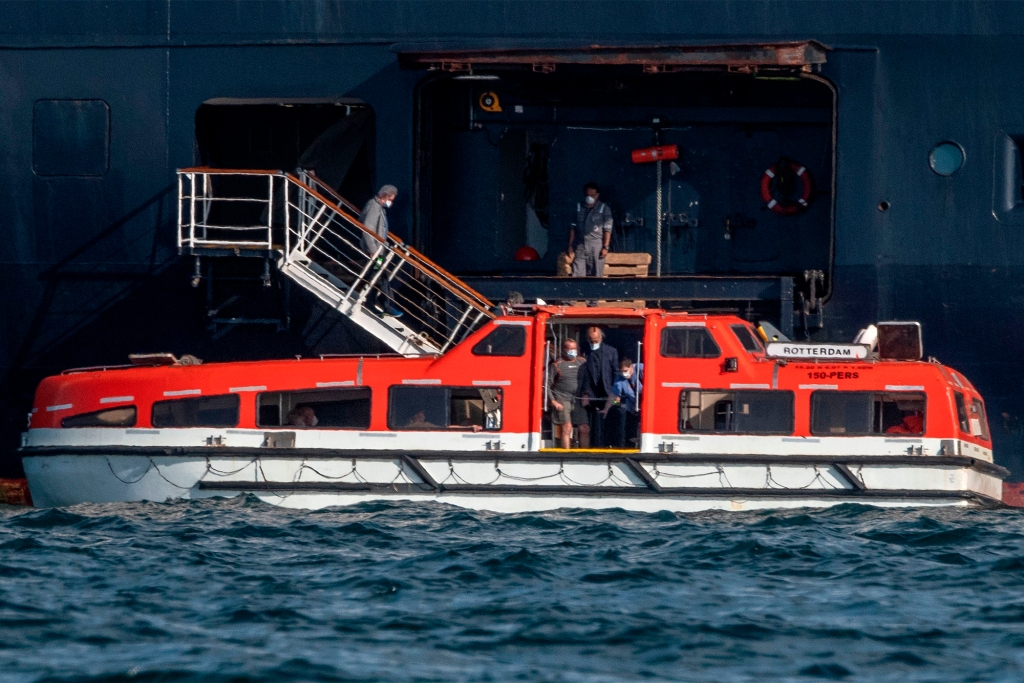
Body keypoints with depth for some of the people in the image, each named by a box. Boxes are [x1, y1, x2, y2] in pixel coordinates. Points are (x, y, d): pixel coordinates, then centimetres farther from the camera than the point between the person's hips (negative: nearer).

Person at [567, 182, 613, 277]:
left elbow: (607, 229, -1)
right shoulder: (579, 208, 11)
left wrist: (605, 247, -8)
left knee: (596, 276, -4)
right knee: (577, 275, -4)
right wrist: (570, 246, 7)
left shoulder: (604, 209, 2)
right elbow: (573, 228, 13)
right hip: (580, 245, 3)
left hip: (596, 245, -3)